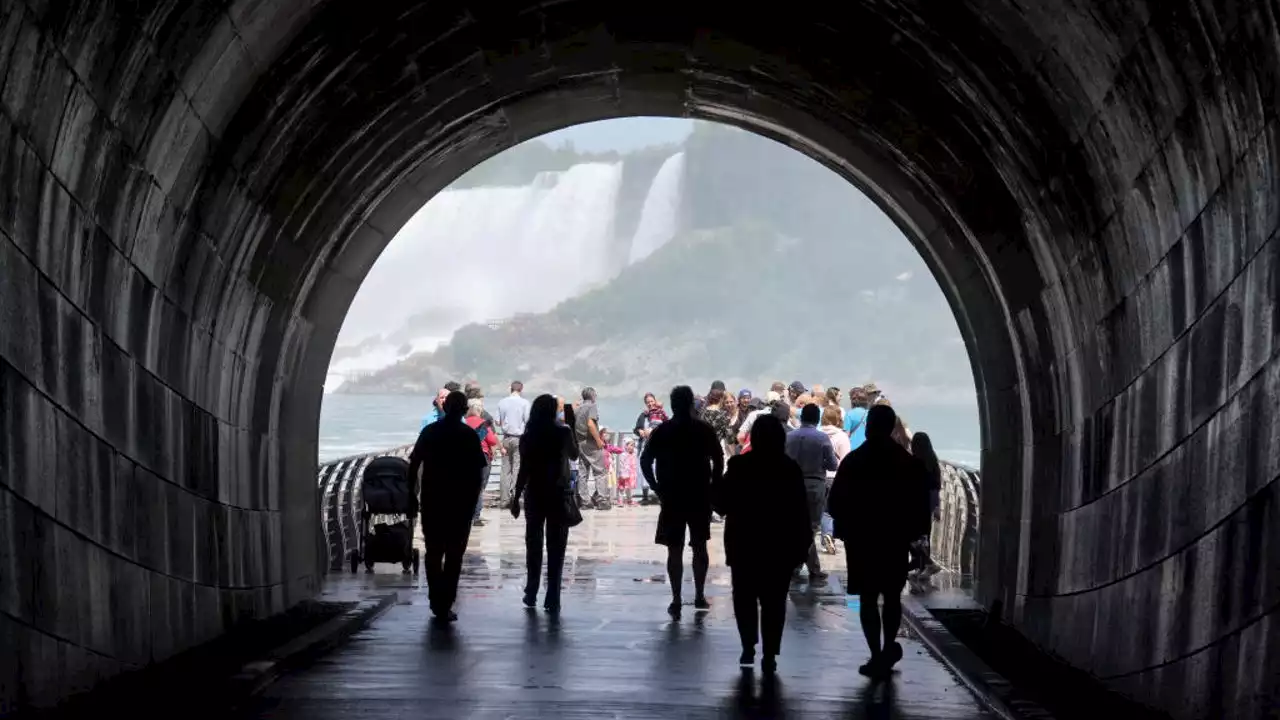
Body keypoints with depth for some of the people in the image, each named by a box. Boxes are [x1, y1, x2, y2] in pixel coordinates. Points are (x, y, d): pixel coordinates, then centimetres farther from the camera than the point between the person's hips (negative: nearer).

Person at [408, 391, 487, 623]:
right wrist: (472, 502, 3)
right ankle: (444, 605, -2)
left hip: (432, 501, 2)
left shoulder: (429, 431, 1)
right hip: (460, 503, -2)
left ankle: (437, 601, 19)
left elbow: (413, 465, 0)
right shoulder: (470, 436, -4)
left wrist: (412, 495, 8)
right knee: (454, 556, 3)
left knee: (433, 553, 16)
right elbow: (476, 474, -6)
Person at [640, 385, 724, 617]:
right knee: (699, 547, 14)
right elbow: (719, 461, 0)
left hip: (671, 497, -1)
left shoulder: (661, 431, -1)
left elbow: (645, 461, -4)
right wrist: (712, 486, 8)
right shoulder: (705, 430, 0)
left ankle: (676, 601, -5)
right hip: (700, 496, 1)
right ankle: (699, 596, 18)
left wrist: (656, 487, 2)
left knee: (674, 549, 1)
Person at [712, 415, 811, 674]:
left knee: (745, 597, 13)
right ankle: (769, 654, 3)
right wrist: (802, 544, 2)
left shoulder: (739, 466, -9)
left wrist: (714, 487, 11)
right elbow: (801, 510, -4)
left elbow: (722, 503, -6)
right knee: (773, 601, 8)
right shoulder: (790, 468, -3)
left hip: (744, 544, -1)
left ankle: (749, 647, 4)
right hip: (781, 546, 1)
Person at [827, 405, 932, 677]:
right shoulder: (908, 462, 0)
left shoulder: (855, 461, -9)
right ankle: (888, 649, 20)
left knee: (868, 598, 3)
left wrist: (847, 526, 9)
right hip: (895, 539, 3)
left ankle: (877, 656, 0)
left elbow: (835, 502, -8)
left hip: (862, 539, -3)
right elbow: (919, 504, 1)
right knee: (892, 596, 17)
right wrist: (908, 531, 12)